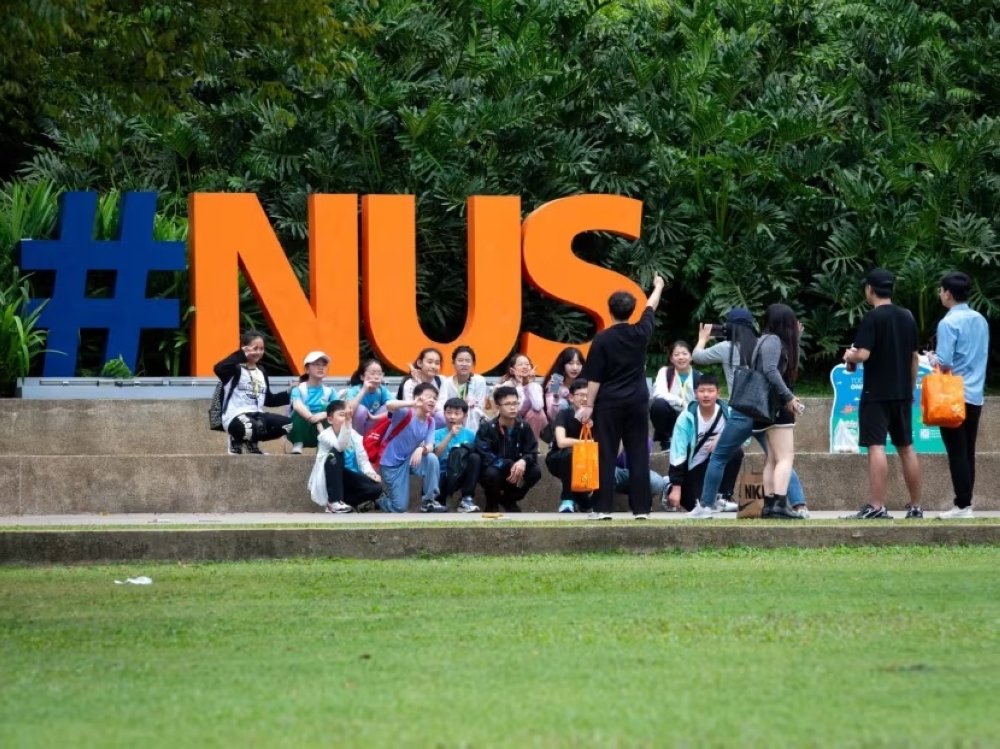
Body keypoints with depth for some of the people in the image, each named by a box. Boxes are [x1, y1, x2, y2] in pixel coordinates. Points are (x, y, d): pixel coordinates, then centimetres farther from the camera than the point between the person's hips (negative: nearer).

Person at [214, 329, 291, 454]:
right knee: (252, 427, -41)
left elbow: (268, 400, 25)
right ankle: (236, 442, -1)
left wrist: (289, 395, 12)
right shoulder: (235, 369, -4)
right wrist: (242, 355, -21)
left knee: (288, 424, -7)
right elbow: (218, 369, -27)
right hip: (235, 417, -8)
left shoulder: (261, 371, 20)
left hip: (257, 416, 8)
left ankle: (251, 442, 11)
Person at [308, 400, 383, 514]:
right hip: (328, 482, -4)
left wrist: (370, 473, -19)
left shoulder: (354, 435, 0)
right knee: (335, 453, -33)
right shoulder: (326, 435, -17)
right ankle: (334, 502, -27)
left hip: (347, 480, 4)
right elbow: (341, 446, -37)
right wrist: (347, 423, -50)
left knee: (376, 488, -20)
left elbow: (363, 459, 1)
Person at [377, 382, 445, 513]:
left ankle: (428, 501, -10)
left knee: (432, 458, -26)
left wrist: (421, 449, -34)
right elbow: (389, 405, -41)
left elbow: (430, 447, -11)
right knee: (400, 507, -10)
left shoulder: (430, 421, -1)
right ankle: (378, 498, 26)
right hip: (392, 463, -5)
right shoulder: (406, 413, -20)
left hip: (411, 459, 5)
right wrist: (413, 404, -51)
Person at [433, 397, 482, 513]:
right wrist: (450, 435, -27)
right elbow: (435, 454, -19)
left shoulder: (470, 434, 5)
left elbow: (479, 452, 8)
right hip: (442, 476, -4)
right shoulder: (438, 434, -2)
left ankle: (466, 499, -20)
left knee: (475, 457, -25)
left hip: (461, 477, 4)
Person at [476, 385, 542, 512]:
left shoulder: (523, 427, -6)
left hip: (514, 472, 4)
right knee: (492, 473, -38)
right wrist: (509, 466, -35)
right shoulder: (486, 428, -17)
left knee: (535, 471, -23)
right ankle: (492, 503, -2)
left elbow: (532, 453, -8)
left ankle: (509, 500, 6)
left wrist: (523, 461, -33)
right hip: (495, 470, -4)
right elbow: (485, 457, -24)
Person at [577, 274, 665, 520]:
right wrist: (658, 286, 39)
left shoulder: (602, 339, -8)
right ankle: (641, 508, 0)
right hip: (637, 403, 3)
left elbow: (594, 378, -8)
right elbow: (650, 308, 21)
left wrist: (589, 406, -2)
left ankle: (603, 508, -5)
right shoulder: (640, 333, 1)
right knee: (638, 456, 3)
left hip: (609, 403, -3)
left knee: (606, 456, -1)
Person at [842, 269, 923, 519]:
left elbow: (863, 355, -19)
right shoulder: (907, 317, 10)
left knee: (876, 446, -9)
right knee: (906, 447, 12)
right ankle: (915, 506, 15)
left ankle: (877, 506, -17)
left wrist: (850, 356, 3)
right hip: (902, 393, 7)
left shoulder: (872, 318, -11)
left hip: (876, 394, -7)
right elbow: (915, 358, 14)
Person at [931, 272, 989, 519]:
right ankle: (966, 502, 9)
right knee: (968, 452, 9)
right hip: (975, 395, 7)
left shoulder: (949, 323, -13)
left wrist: (933, 360, 4)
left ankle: (962, 505, -6)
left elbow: (944, 363, -18)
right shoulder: (981, 321, 10)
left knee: (957, 452, -5)